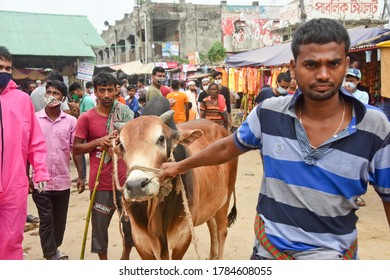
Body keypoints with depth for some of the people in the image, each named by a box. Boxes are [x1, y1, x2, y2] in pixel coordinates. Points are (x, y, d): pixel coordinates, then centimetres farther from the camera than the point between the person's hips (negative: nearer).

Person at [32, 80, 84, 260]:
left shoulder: (71, 121, 0)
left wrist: (81, 176, 0)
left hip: (63, 181, 2)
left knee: (60, 219, 15)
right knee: (46, 220, 4)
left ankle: (53, 250, 36)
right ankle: (51, 257, 14)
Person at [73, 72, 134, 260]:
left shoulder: (125, 114, 5)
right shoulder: (86, 118, -5)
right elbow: (76, 149, -3)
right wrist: (97, 142, -15)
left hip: (124, 180, 2)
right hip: (100, 183, -2)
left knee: (131, 223, 7)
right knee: (100, 225, 8)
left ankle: (126, 257, 33)